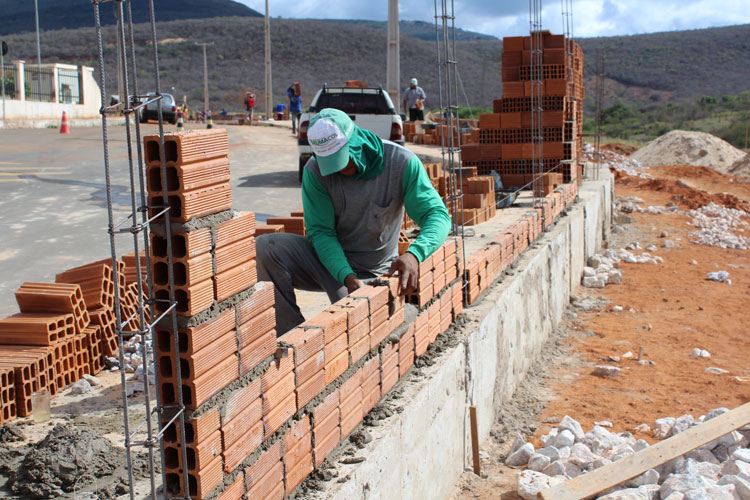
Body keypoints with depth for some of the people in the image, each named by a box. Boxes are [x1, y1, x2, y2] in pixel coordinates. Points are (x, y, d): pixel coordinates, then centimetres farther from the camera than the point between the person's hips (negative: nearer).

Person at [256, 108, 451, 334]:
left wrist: (413, 255, -42)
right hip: (327, 260, 1)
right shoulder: (315, 171, -15)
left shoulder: (401, 162, -18)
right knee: (265, 249, -24)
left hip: (372, 272, -1)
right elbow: (321, 231, -14)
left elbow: (437, 214, -21)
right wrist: (347, 277, -32)